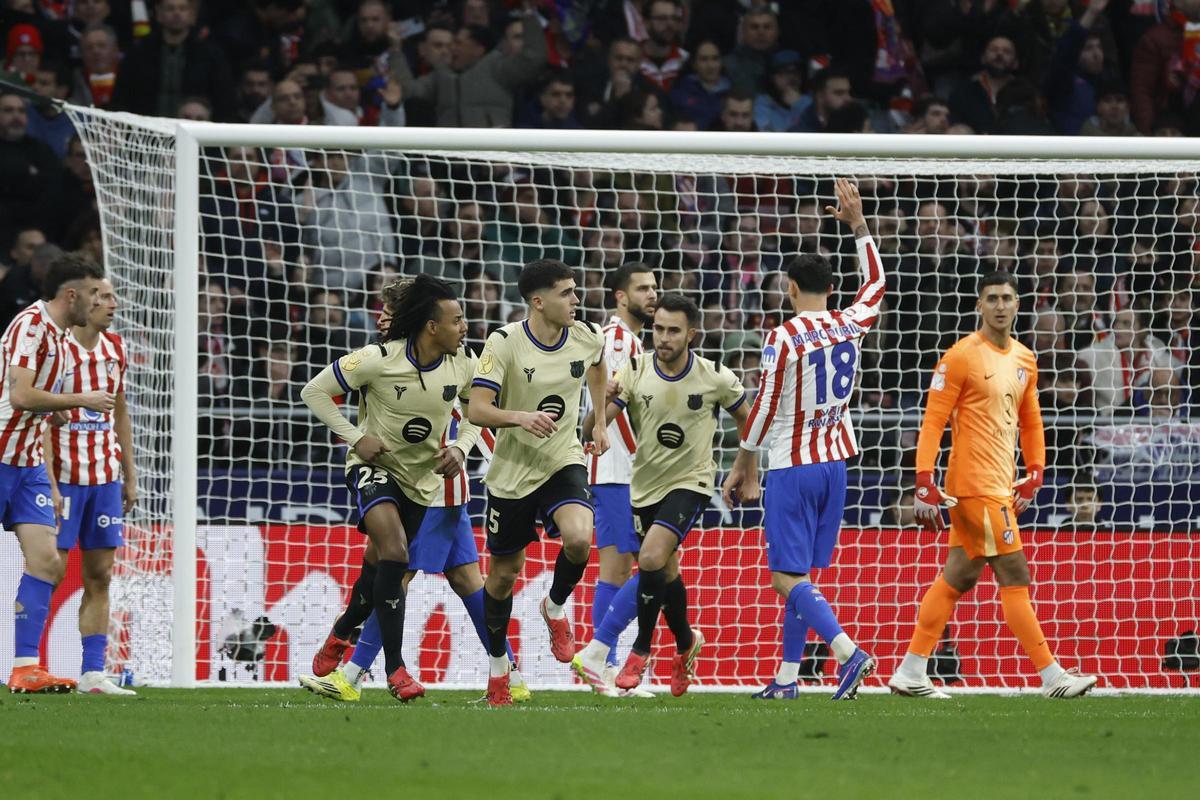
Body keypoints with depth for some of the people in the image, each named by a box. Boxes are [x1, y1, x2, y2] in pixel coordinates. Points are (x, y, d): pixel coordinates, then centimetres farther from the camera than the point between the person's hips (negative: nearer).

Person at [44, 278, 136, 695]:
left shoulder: (114, 348, 10)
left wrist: (129, 476, 16)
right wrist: (49, 485, -19)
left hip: (105, 476, 7)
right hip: (63, 475, -7)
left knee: (100, 577, 5)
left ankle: (93, 673, 8)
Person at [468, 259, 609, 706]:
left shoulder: (587, 338, -4)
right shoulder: (504, 343, -16)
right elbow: (476, 409, -20)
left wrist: (600, 422, 18)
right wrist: (520, 417, -38)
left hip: (564, 462, 2)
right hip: (512, 469, -2)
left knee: (579, 538, -27)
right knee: (504, 573, 8)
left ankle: (556, 608, 5)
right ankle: (497, 667, 29)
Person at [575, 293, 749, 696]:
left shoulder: (715, 378, -13)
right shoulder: (635, 371, -12)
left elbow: (749, 420, 5)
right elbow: (592, 428, -17)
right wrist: (603, 400, -38)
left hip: (691, 481, -3)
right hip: (646, 483, 3)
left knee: (652, 557, -22)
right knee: (666, 572, 16)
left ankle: (641, 649, -6)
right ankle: (685, 642, 43)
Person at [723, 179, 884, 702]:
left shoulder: (783, 337, -12)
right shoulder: (849, 326, 3)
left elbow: (764, 407, -10)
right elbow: (875, 285, 24)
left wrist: (744, 464, 1)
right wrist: (859, 225, 26)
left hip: (792, 467, -6)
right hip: (834, 462, 6)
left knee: (787, 577, -9)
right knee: (801, 575, 12)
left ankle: (848, 651, -27)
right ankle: (787, 676, 12)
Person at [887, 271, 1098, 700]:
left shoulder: (1025, 359, 14)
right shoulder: (961, 358, -9)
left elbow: (1031, 422, 24)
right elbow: (933, 422, -11)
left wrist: (1033, 473, 13)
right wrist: (925, 484, -17)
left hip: (1001, 486, 8)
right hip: (975, 484, -8)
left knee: (958, 577, 11)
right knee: (1015, 577, -8)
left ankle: (910, 672, 16)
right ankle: (1052, 676, -8)